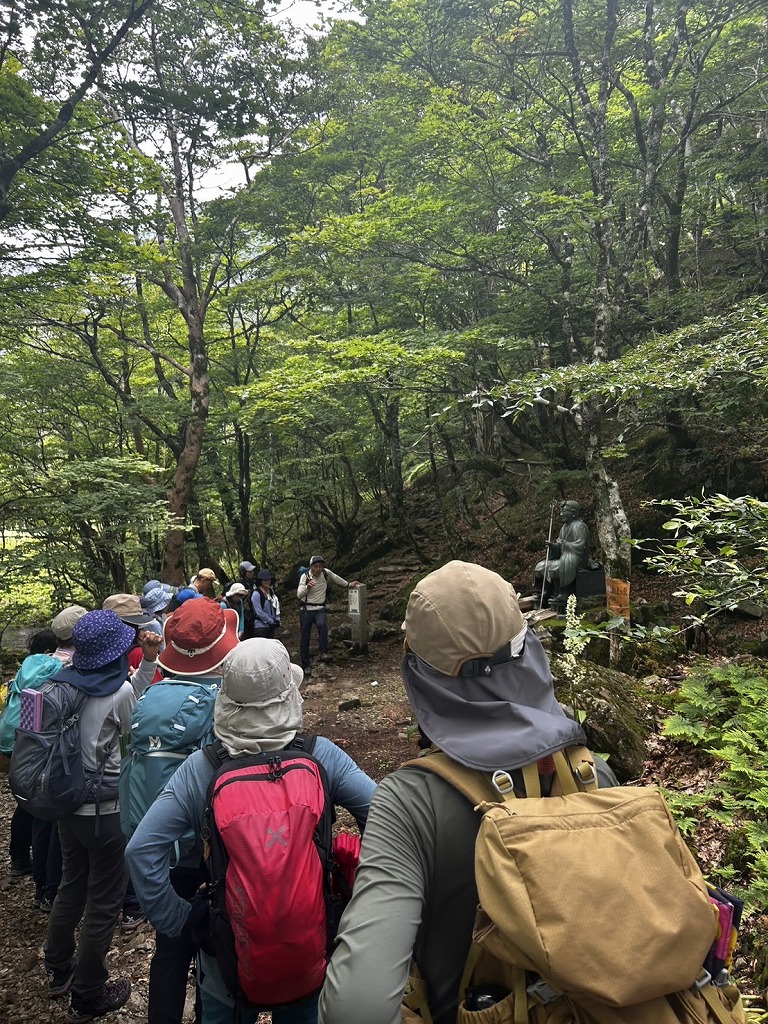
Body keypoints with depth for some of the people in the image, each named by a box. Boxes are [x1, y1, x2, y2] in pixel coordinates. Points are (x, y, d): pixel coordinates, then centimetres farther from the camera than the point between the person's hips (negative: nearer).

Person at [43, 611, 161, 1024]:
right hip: (104, 808, -7)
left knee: (72, 884, 27)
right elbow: (135, 729, -5)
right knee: (104, 900, 11)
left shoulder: (65, 681, -3)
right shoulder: (118, 691, -23)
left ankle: (59, 968, 46)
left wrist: (148, 661, 0)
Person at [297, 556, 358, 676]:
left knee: (322, 624, -32)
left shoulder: (326, 573, -4)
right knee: (304, 639, 2)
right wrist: (308, 586, -40)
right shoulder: (305, 576, -12)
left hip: (320, 609, 1)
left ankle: (324, 652, -19)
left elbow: (336, 578, 19)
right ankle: (306, 665, 15)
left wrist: (348, 584, 29)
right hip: (306, 609, -1)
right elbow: (299, 594, -21)